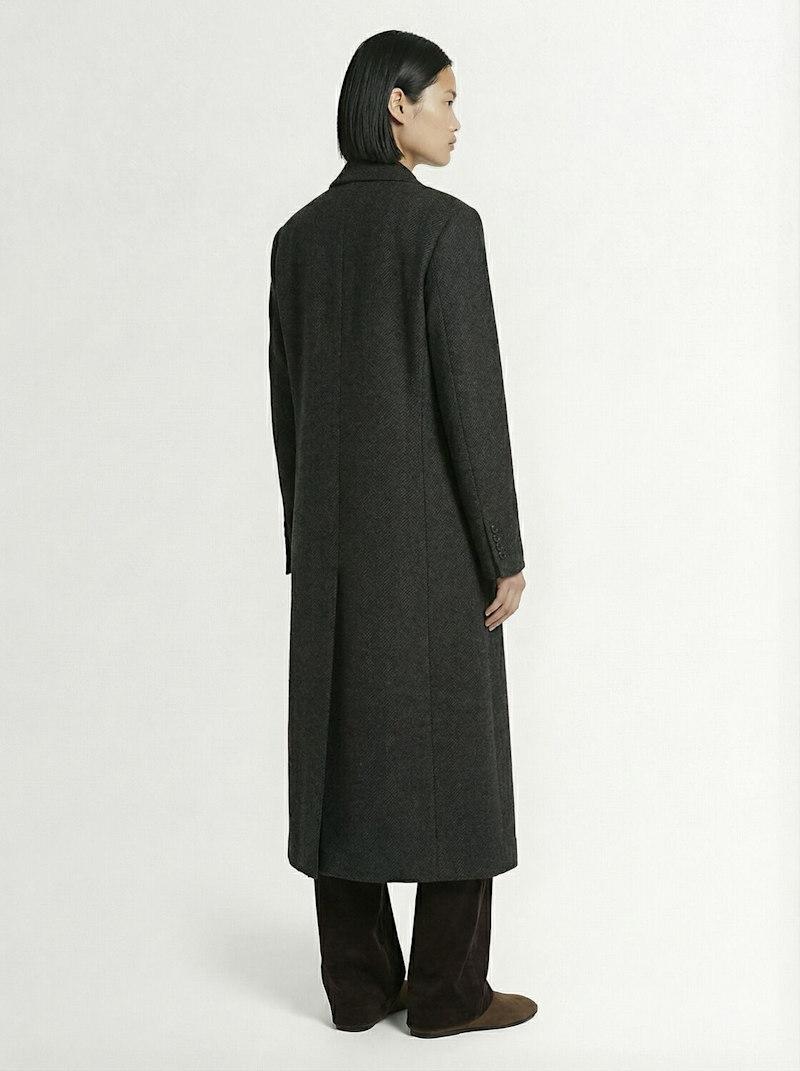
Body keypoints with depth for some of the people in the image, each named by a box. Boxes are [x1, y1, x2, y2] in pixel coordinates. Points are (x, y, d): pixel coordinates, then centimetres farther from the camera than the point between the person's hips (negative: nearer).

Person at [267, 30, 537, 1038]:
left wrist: (306, 541, 17)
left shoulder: (298, 235, 8)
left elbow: (289, 405, 10)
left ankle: (358, 981, 16)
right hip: (432, 528, -6)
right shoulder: (446, 225, -13)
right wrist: (505, 550, -10)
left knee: (348, 753, 10)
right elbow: (471, 396, -16)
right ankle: (447, 990, 10)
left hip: (337, 525, 6)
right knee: (456, 757, 3)